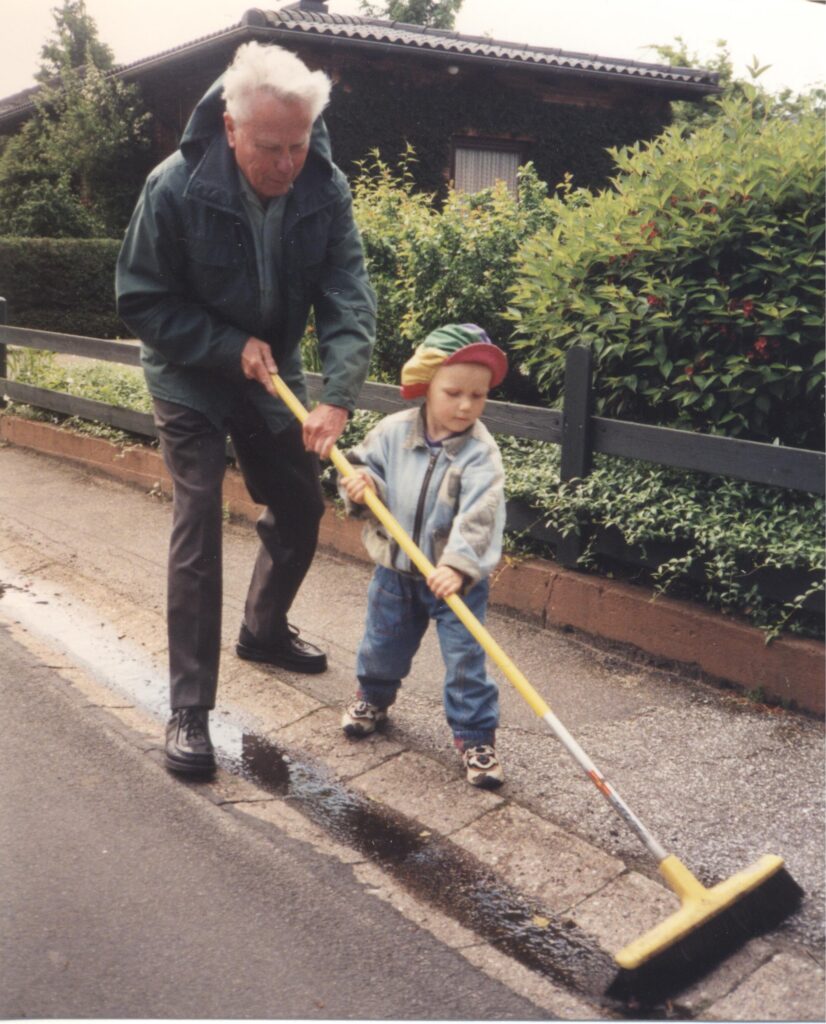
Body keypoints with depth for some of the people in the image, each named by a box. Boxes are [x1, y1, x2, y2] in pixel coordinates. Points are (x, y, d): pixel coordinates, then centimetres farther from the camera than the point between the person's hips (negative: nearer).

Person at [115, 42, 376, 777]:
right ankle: (190, 709, -4)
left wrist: (338, 397, -35)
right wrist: (232, 347, -24)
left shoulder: (326, 190, -15)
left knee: (301, 508, 10)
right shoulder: (176, 186, -24)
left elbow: (349, 300, -20)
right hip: (191, 378, -4)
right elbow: (141, 301, -16)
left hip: (273, 375, 4)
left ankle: (265, 629, 38)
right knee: (198, 527, -12)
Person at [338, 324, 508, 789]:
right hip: (395, 568, 4)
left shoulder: (481, 452, -18)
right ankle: (373, 697, 49)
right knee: (384, 643, 21)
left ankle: (476, 736, 16)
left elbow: (479, 517, -27)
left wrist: (458, 566, -39)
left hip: (456, 578, -3)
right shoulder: (392, 432, -8)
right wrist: (359, 484, -20)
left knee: (466, 659, 0)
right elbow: (364, 464, 4)